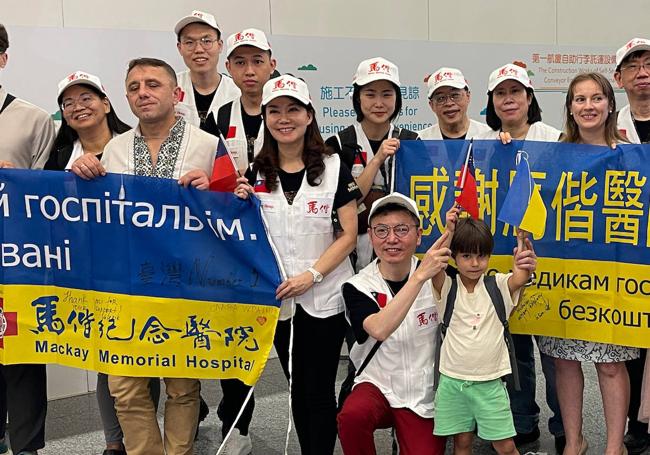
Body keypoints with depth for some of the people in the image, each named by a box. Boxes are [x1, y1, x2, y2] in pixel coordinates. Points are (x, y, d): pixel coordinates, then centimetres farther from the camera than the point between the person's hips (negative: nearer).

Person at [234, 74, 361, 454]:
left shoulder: (334, 168, -4)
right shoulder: (256, 174, 5)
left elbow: (348, 235, -7)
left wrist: (311, 274, -17)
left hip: (325, 298, -3)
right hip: (279, 299, 3)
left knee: (319, 391, 3)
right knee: (298, 389, 15)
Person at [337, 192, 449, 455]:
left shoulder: (436, 275, -5)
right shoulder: (357, 287, -12)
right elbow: (379, 329, -30)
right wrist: (419, 277, -38)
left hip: (426, 395, 2)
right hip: (378, 385, -2)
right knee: (352, 415, -32)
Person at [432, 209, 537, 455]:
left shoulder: (498, 286, 0)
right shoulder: (447, 288, -3)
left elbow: (520, 277, -19)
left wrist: (526, 265, -39)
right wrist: (449, 232, -31)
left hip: (490, 382, 0)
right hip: (452, 381, 0)